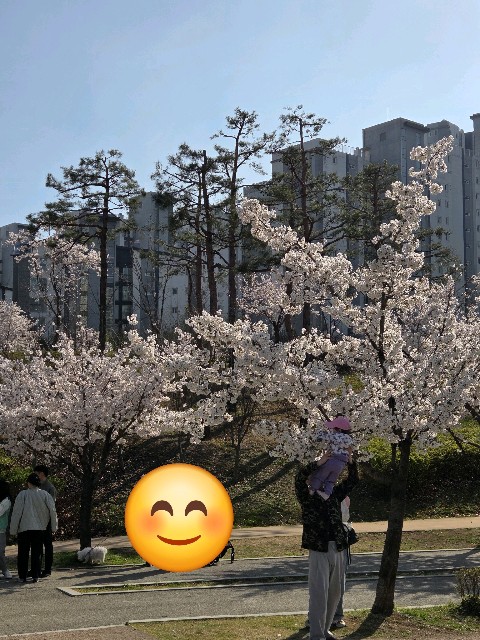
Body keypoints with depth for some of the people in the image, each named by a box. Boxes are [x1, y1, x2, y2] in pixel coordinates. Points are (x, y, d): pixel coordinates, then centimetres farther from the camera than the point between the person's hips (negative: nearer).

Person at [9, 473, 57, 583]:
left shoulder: (23, 494, -7)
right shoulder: (45, 495, 0)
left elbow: (16, 512, -6)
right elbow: (52, 511, 0)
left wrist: (13, 529, 1)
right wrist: (54, 527, 9)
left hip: (24, 528, -2)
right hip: (39, 528, 2)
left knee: (23, 553, 7)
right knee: (36, 553, 9)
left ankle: (22, 576, 8)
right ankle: (35, 576, 6)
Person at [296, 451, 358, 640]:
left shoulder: (334, 495, 11)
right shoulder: (308, 498, -2)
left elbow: (352, 480, 11)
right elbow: (300, 478, -18)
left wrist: (351, 460, -4)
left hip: (338, 551, 6)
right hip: (318, 551, -5)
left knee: (334, 593, 13)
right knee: (319, 594, -6)